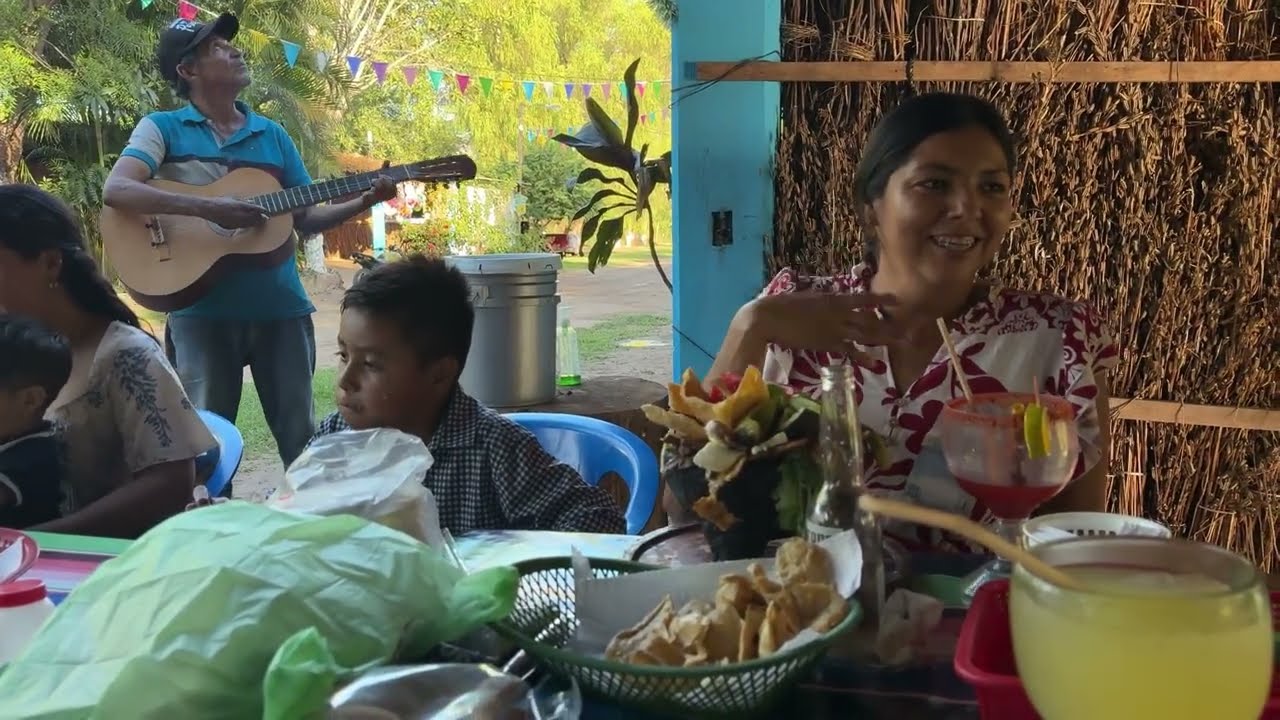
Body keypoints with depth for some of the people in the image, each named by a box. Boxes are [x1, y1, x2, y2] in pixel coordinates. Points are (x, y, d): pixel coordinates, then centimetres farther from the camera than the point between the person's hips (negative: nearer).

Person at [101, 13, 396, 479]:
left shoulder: (273, 135, 13)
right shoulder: (163, 128, 1)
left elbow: (306, 219, 15)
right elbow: (116, 190, -16)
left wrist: (364, 202, -2)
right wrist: (210, 208, -25)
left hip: (281, 306, 3)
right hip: (202, 310, -3)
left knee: (301, 435, 6)